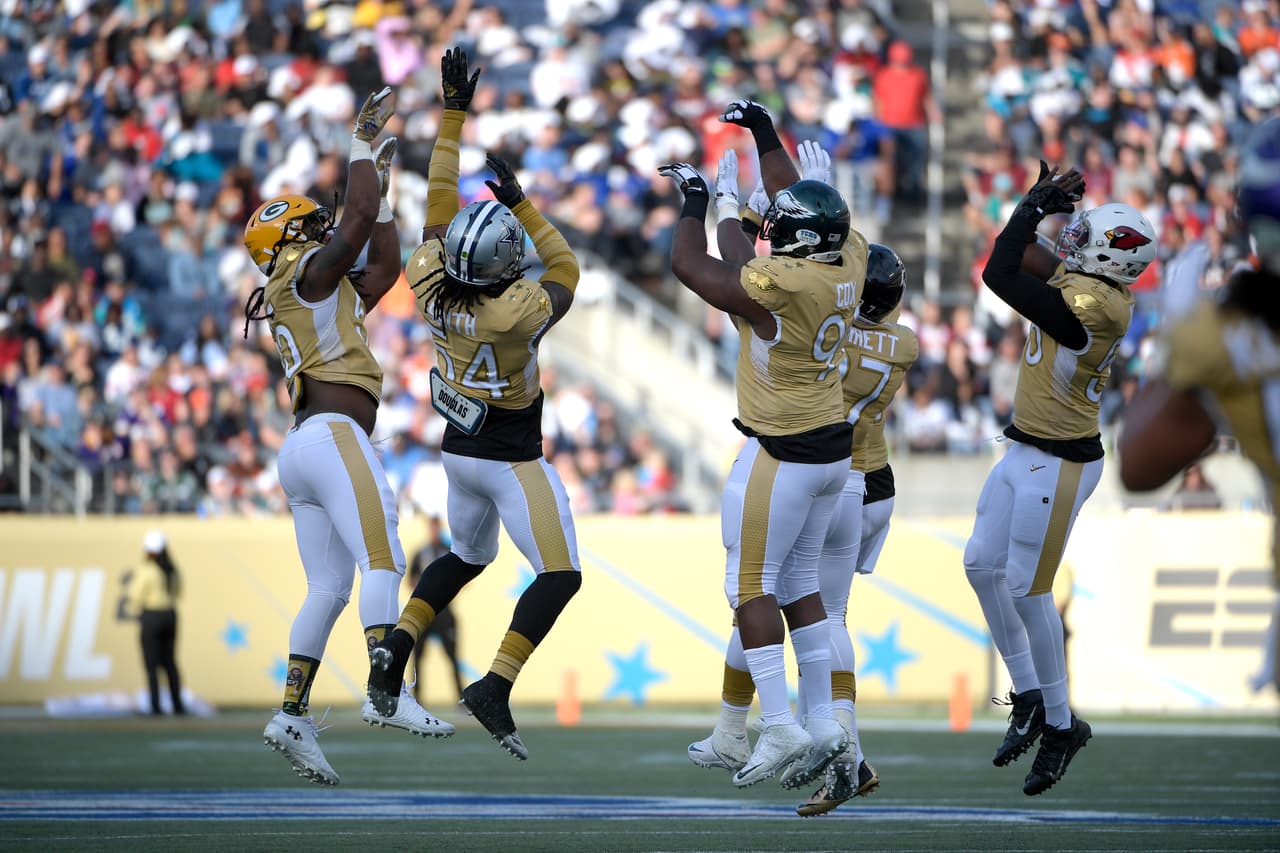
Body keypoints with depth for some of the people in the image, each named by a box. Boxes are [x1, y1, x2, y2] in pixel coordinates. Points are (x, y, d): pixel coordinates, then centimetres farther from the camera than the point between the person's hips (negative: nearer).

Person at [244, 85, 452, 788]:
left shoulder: (329, 297, 27)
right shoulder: (309, 274, 2)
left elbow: (385, 266, 34)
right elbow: (359, 218, -8)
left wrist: (381, 187, 34)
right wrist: (364, 143, 3)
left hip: (302, 451, 10)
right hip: (333, 435, -10)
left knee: (328, 590, 6)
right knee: (381, 561, -19)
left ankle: (292, 713, -1)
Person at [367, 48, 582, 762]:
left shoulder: (431, 289, -14)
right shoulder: (517, 314, -28)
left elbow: (439, 202, -4)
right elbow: (567, 272, -7)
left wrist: (454, 113, -1)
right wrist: (522, 203, -4)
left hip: (459, 452, 7)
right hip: (512, 461, -7)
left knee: (466, 556, 28)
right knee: (559, 574, -2)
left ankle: (395, 648, 15)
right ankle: (496, 686, -15)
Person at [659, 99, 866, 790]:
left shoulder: (777, 285, -23)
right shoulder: (848, 261, -2)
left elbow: (689, 266, -10)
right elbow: (801, 204, 17)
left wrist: (699, 202, 6)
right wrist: (765, 136, 27)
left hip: (780, 456, -8)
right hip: (834, 449, 8)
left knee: (752, 587, -2)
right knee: (798, 582, 15)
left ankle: (780, 727, -7)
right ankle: (821, 720, 14)